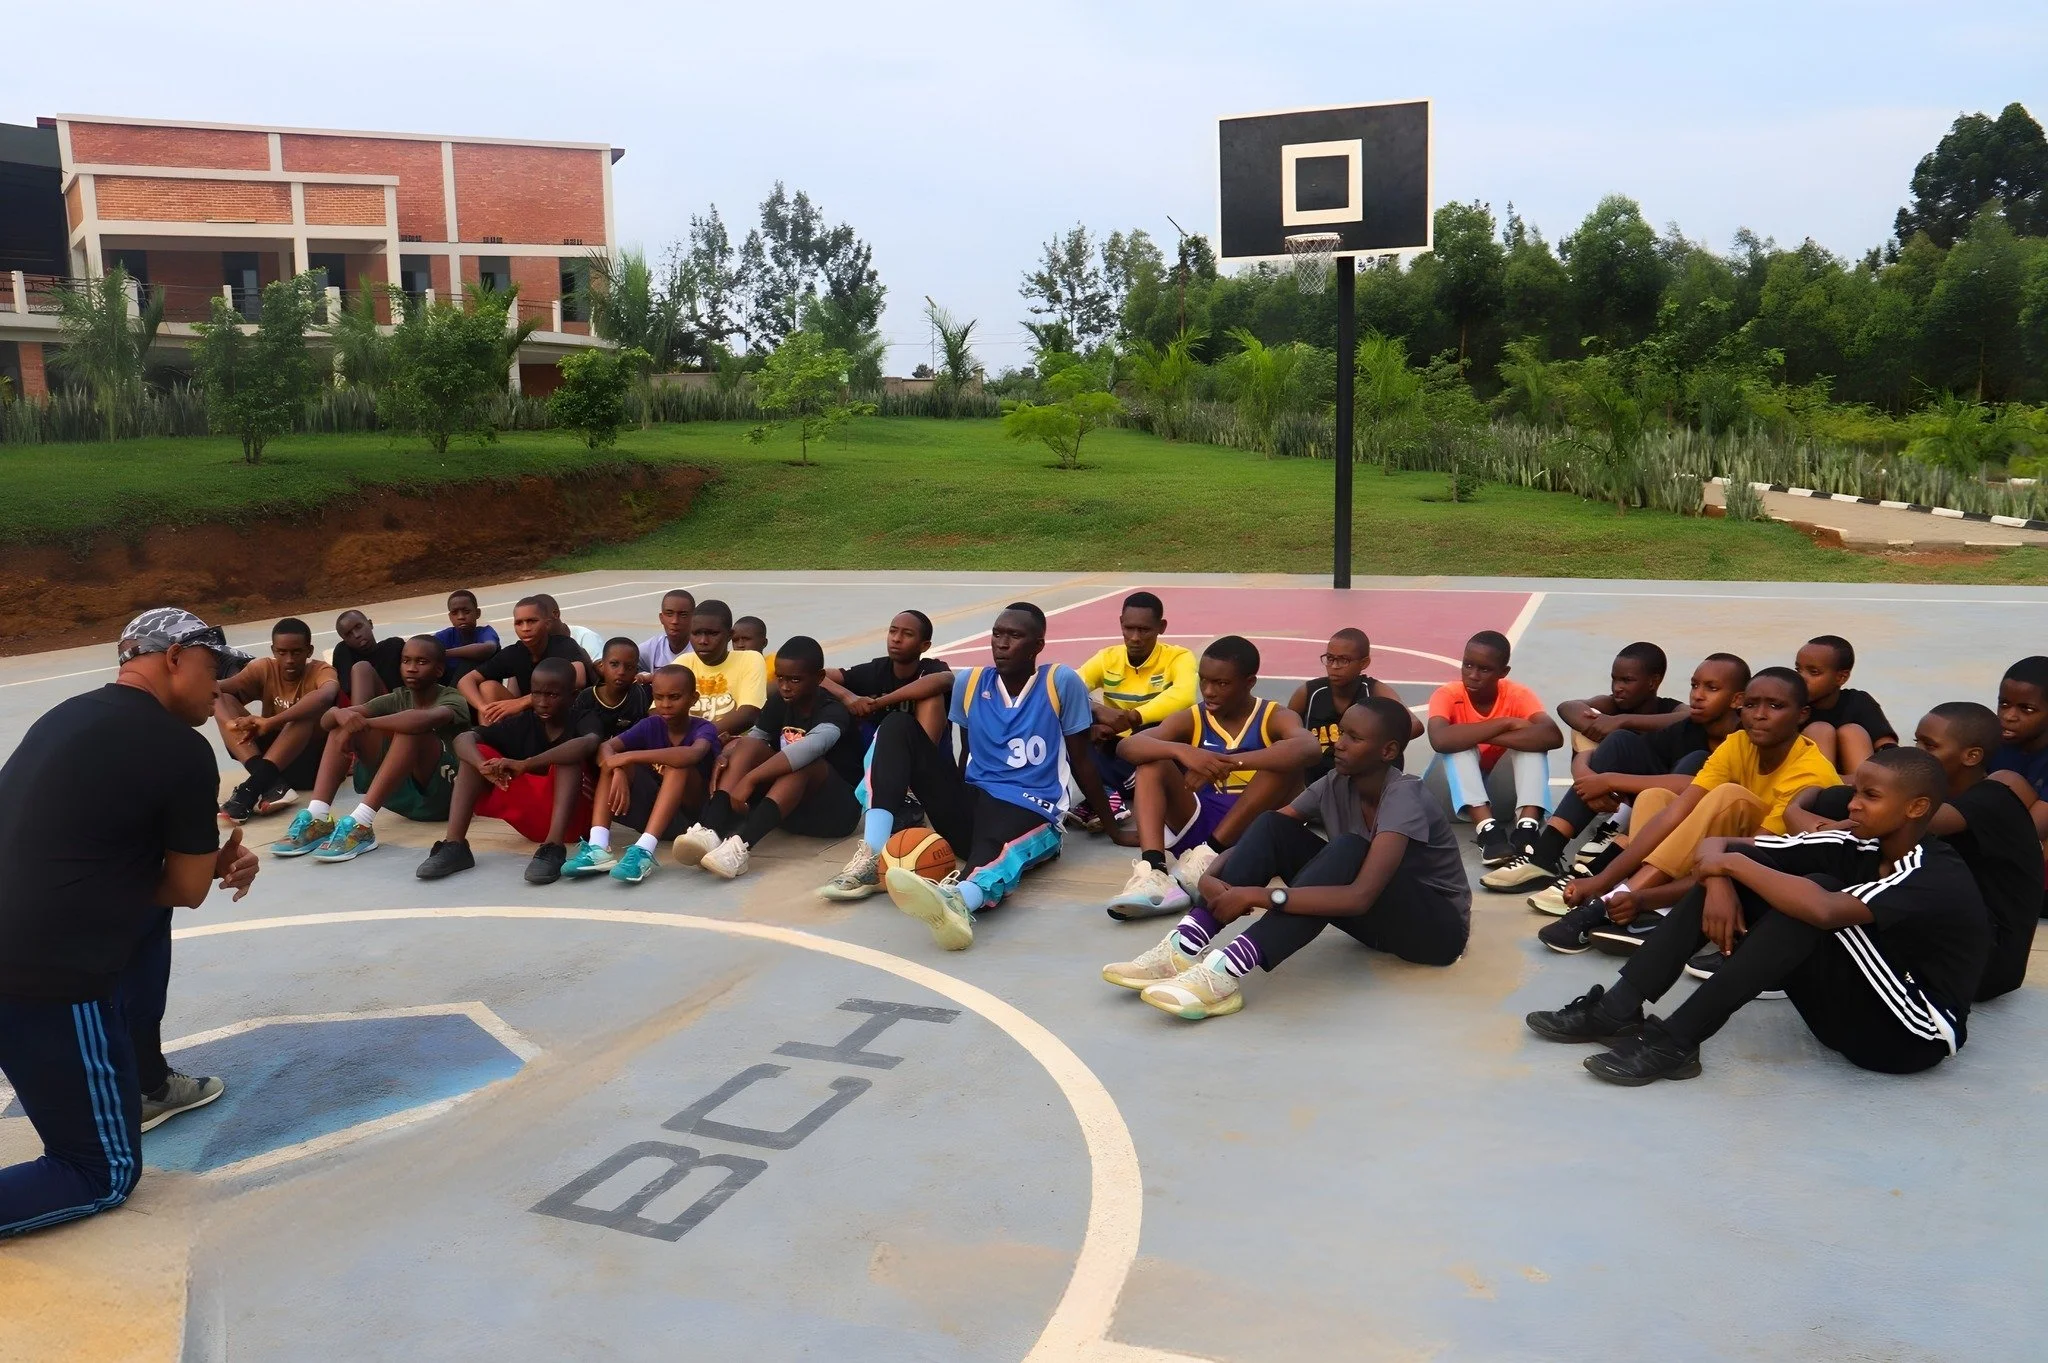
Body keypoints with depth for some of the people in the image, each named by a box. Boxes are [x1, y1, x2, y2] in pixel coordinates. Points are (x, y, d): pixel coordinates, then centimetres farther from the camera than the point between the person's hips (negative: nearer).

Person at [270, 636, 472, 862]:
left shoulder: (452, 700, -7)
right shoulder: (397, 700, 10)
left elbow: (424, 720, -34)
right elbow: (327, 720, 0)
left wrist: (364, 723, -29)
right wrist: (340, 714, -24)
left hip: (439, 795, -6)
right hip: (401, 794, 6)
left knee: (410, 729, -31)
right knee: (344, 723, -6)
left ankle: (361, 824, -38)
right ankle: (316, 818, -22)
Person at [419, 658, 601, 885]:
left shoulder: (581, 722, -9)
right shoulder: (523, 723, 1)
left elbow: (588, 744, -36)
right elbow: (463, 738, -10)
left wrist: (525, 765, -40)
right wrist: (485, 766, -33)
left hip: (572, 816, -4)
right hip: (529, 818, 4)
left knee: (569, 754, -29)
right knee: (474, 754, -8)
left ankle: (554, 847, -41)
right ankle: (454, 846, -21)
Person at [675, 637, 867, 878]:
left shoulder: (833, 711, -19)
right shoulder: (779, 702, 3)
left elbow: (809, 748, -39)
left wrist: (750, 779, -46)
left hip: (836, 808, -6)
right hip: (789, 810, 6)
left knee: (803, 762, -34)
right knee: (748, 745, -15)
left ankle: (741, 844, -52)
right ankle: (710, 832, -37)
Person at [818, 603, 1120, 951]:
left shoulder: (1062, 682, -3)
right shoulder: (970, 682, 8)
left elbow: (1081, 762, 3)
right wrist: (957, 808, 16)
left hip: (1029, 813, -5)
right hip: (972, 807, 5)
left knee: (994, 843, -43)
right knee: (897, 727, -8)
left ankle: (959, 900, -81)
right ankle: (872, 857, -24)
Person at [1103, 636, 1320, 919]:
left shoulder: (1275, 717, -3)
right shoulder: (1190, 720, 4)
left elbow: (1309, 747, -28)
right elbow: (1127, 746, -14)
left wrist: (1227, 762, -39)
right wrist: (1181, 751, -35)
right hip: (1200, 828, 3)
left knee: (1286, 759, -23)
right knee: (1152, 760, -14)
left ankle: (1210, 855, -25)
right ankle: (1152, 872, -35)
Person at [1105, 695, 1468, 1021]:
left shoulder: (1405, 798, -27)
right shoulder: (1336, 785, -6)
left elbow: (1361, 896, -39)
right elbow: (1265, 836, -8)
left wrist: (1257, 895, -43)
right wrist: (1212, 876, -30)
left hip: (1438, 925, -6)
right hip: (1376, 918, 6)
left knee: (1349, 850, -37)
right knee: (1272, 827, -15)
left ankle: (1228, 971, -49)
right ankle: (1187, 947, -29)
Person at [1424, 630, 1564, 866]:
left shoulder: (1518, 695, -15)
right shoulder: (1447, 695, -19)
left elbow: (1553, 736, -33)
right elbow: (1440, 739, -41)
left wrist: (1486, 737, -36)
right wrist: (1505, 723, -34)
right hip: (1459, 789, -1)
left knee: (1532, 740, -23)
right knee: (1458, 744, -29)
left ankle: (1527, 827, -37)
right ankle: (1487, 828, -40)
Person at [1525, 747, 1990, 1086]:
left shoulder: (1938, 877, -22)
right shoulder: (1858, 846, -1)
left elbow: (1823, 910, -42)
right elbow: (1717, 844, -2)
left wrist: (1734, 864, -27)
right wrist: (1721, 878, -25)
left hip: (1912, 1037, -7)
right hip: (1844, 1013, 7)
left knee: (1816, 894, -31)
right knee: (1728, 873, -8)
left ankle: (1675, 1041, -31)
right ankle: (1619, 1011, -16)